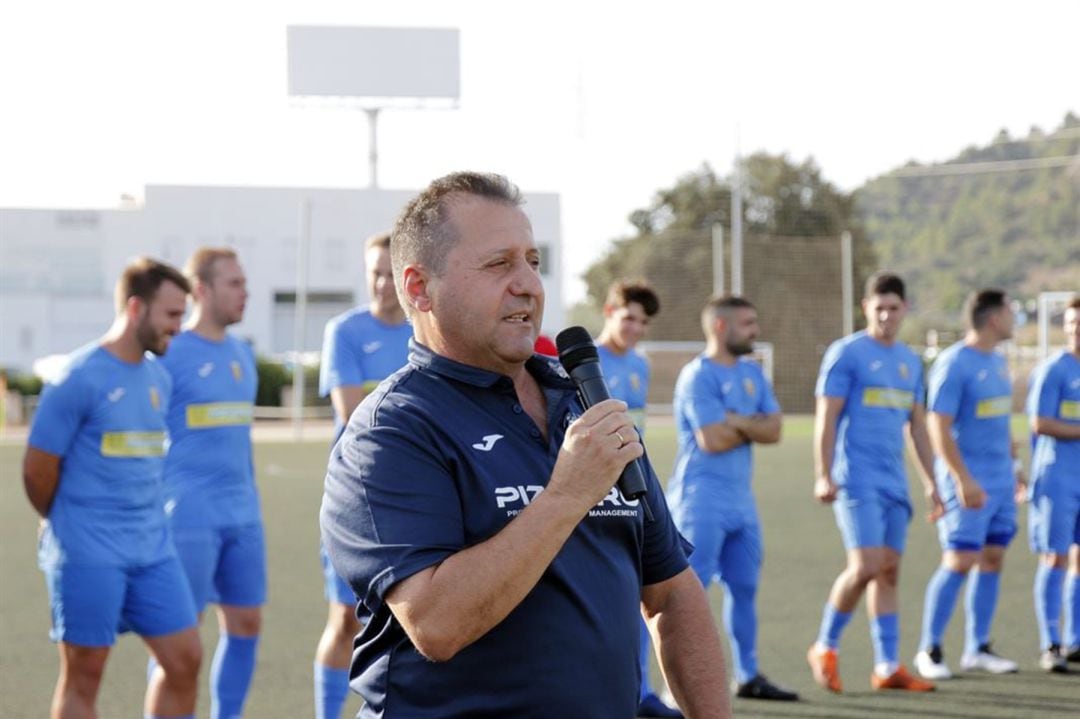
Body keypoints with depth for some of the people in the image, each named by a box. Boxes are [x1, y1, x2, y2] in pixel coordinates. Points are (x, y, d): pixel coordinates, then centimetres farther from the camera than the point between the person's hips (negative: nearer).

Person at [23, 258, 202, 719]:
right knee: (84, 675, 2)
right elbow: (38, 469, -9)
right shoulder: (79, 378, -12)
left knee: (184, 659, 4)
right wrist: (68, 526, 6)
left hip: (153, 548, 7)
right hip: (89, 558, -7)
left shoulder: (158, 378, 11)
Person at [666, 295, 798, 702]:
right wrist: (753, 428, -3)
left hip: (740, 499, 8)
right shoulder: (698, 376, -12)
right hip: (703, 501, -8)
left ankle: (747, 676, 24)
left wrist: (735, 421, -13)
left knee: (744, 587, 14)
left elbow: (773, 430, 3)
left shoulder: (752, 373, 13)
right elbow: (712, 440, -20)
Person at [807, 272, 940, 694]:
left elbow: (917, 426, 22)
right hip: (857, 479, -6)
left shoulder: (909, 362, 16)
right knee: (866, 566, -15)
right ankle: (825, 647, 2)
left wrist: (931, 483, 18)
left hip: (894, 483, 6)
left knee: (889, 572, 5)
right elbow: (826, 417, -8)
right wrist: (823, 476, -15)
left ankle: (887, 667, 7)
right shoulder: (846, 353, -4)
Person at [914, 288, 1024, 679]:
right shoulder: (953, 364, -13)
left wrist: (1013, 464, 23)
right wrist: (963, 480, -22)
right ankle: (929, 650, 0)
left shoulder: (997, 361, 13)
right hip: (969, 482, -8)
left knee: (992, 559, 7)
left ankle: (977, 649, 15)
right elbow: (939, 427, -17)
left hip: (1000, 481, 8)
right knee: (959, 562, -9)